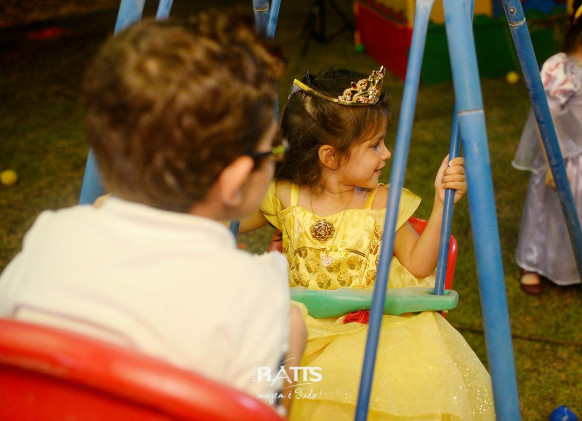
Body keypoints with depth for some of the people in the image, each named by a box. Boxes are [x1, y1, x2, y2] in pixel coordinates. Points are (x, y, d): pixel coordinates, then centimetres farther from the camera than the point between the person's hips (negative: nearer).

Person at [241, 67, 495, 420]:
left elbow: (419, 264, -2)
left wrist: (442, 204, -10)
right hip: (302, 326, 0)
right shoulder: (285, 197, -1)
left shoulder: (382, 203, -1)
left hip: (370, 324, 0)